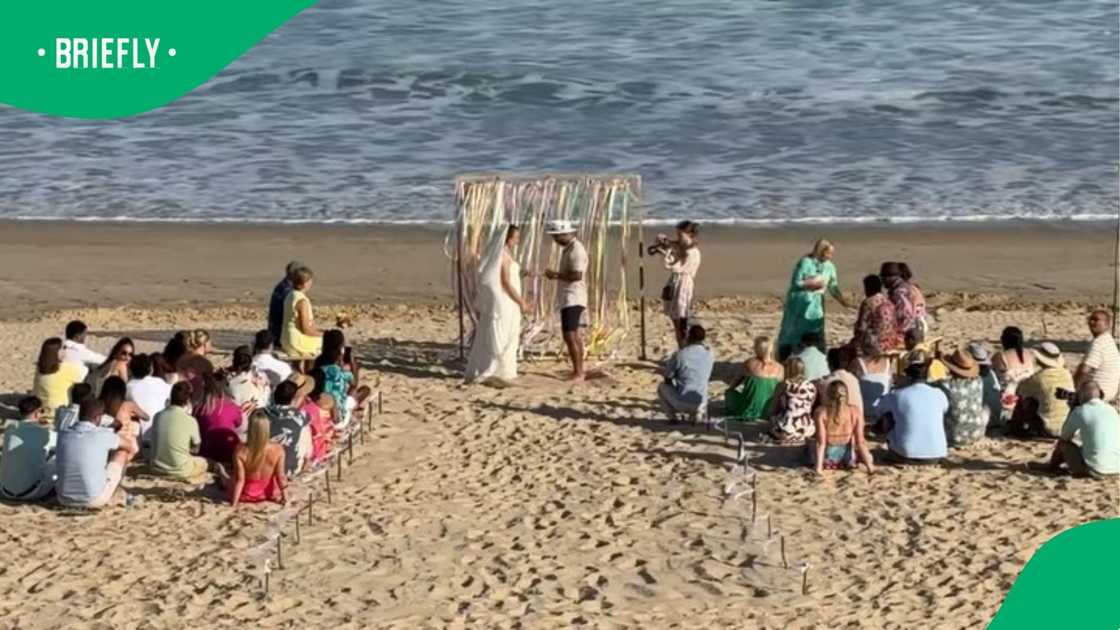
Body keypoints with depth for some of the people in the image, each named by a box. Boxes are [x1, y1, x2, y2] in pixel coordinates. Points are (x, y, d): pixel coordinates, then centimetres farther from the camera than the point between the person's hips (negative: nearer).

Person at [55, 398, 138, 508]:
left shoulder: (63, 435, -3)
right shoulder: (103, 436, -13)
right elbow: (134, 448, 3)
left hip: (65, 500, 4)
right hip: (94, 500, -4)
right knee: (122, 451, 11)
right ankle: (114, 493, 31)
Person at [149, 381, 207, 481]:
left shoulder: (158, 416, -3)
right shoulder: (190, 421, -15)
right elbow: (195, 449, -1)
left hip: (156, 469, 5)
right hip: (179, 471, -5)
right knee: (202, 462, 25)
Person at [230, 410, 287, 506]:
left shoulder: (240, 450, -28)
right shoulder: (278, 450, -24)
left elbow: (240, 480, -22)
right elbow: (280, 477, -14)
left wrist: (234, 503, -11)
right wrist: (283, 497, 2)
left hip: (245, 495, 1)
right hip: (269, 494, -1)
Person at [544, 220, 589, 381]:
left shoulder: (576, 250, -17)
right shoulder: (568, 248, 15)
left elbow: (576, 276, -25)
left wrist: (556, 274, -16)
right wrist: (556, 275, 8)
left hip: (572, 299, -11)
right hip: (568, 299, 11)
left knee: (570, 336, -14)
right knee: (574, 335, 16)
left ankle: (578, 373, -14)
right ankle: (579, 371, 24)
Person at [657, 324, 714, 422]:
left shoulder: (679, 355, -12)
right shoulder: (709, 356, -1)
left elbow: (667, 379, 0)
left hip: (681, 404, -3)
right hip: (700, 404, 3)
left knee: (662, 386, 27)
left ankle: (672, 417, 11)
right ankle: (698, 413, 12)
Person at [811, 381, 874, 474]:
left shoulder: (821, 412, -23)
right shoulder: (855, 412, -17)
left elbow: (821, 442, -21)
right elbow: (860, 441, -13)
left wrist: (818, 467, -17)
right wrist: (869, 466, -5)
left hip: (827, 457, -1)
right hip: (847, 457, 1)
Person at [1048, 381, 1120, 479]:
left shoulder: (1080, 411, -6)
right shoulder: (1112, 409, 10)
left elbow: (1065, 436, 9)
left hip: (1094, 470, -5)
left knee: (1063, 443, 18)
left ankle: (1054, 466, 45)